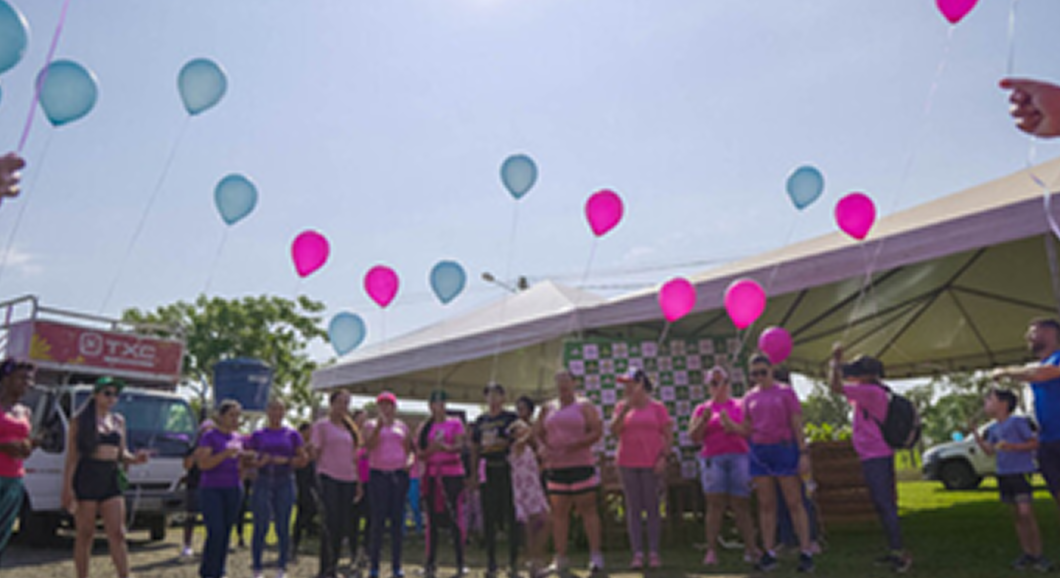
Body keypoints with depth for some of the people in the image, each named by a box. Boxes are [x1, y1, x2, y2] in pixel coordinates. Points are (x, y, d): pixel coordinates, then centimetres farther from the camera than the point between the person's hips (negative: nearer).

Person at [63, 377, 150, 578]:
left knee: (117, 534, 0)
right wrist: (67, 487, -12)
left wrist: (135, 458, -3)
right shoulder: (80, 420, 0)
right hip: (86, 478, -4)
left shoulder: (118, 420, 14)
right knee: (85, 534, 3)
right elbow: (72, 456, -5)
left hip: (111, 479, 4)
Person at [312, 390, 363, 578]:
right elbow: (315, 453, -2)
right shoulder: (322, 425, 0)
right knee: (331, 524, -8)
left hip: (348, 480, 6)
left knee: (344, 525, 5)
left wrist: (359, 483, 15)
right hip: (329, 477, -5)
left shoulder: (350, 427, 17)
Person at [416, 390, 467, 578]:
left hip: (452, 474, -3)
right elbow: (420, 455, 8)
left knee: (454, 518, -6)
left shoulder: (455, 423, 6)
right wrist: (432, 449, -13)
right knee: (432, 519, 4)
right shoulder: (425, 427, 13)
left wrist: (446, 447, -26)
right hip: (432, 475, 3)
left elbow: (460, 446, -6)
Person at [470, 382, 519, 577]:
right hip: (488, 472, 3)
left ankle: (513, 561, 10)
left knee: (511, 516, -1)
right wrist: (474, 473, 9)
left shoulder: (511, 417, 3)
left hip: (506, 470, -3)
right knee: (489, 518, 6)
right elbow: (475, 448, 14)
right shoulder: (480, 421, 13)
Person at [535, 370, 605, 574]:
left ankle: (595, 555, 5)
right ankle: (560, 559, 12)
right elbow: (538, 434, 15)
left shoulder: (584, 406, 3)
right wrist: (544, 448, -6)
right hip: (555, 467, 4)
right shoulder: (547, 409, 14)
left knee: (587, 509, -2)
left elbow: (597, 431, -6)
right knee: (558, 512, 5)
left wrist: (577, 445, -19)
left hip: (581, 465, -4)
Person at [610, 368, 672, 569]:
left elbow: (668, 435, 2)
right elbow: (614, 431, -3)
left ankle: (654, 552, 8)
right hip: (627, 463, 2)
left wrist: (664, 457, -9)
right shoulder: (622, 406, 8)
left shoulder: (657, 407, 2)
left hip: (651, 464, -2)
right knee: (633, 508, 1)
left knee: (652, 507, 2)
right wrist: (624, 410, -11)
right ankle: (637, 553, 4)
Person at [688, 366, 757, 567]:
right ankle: (711, 551, -7)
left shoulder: (740, 405, 16)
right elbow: (694, 437, 8)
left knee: (742, 505, -2)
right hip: (713, 459, 0)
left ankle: (750, 550, 1)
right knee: (715, 505, -7)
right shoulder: (702, 409, 15)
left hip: (739, 456, 1)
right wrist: (704, 420, -7)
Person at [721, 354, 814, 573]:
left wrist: (803, 453, -8)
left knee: (794, 502, -2)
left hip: (784, 450, -3)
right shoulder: (750, 397, 11)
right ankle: (769, 553, 9)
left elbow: (797, 424, -2)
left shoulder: (785, 391, 1)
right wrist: (730, 426, -8)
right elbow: (747, 429, 12)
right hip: (759, 453, 4)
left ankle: (806, 553, 2)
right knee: (766, 505, 5)